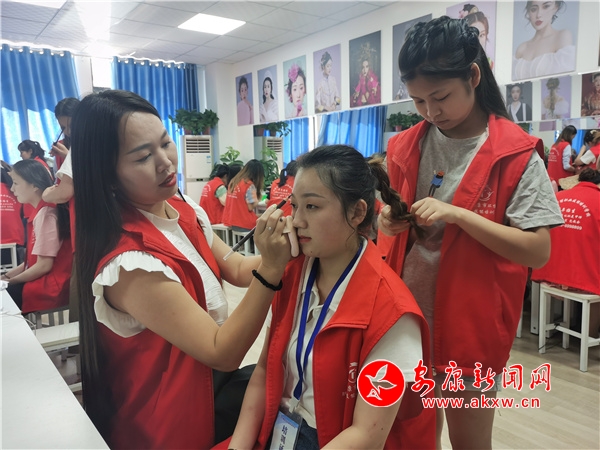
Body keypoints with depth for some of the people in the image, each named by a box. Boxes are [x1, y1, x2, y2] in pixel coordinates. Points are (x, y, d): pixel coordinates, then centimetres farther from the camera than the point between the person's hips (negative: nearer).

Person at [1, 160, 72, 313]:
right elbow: (33, 259, 13)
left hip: (51, 286, -8)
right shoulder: (39, 212, 8)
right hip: (41, 280, 8)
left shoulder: (45, 214, -18)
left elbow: (44, 265, -18)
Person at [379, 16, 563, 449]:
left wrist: (457, 214, -25)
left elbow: (538, 251, -15)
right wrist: (387, 223, -10)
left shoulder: (516, 155, -12)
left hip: (470, 324, -4)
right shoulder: (405, 147, 1)